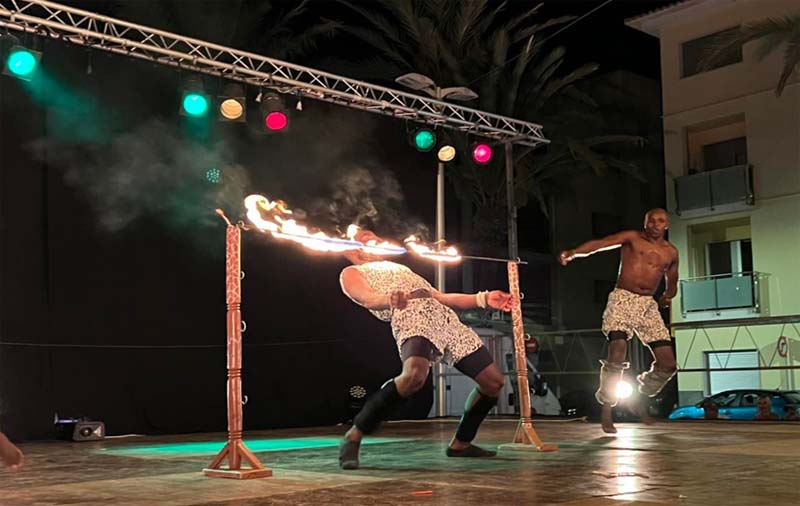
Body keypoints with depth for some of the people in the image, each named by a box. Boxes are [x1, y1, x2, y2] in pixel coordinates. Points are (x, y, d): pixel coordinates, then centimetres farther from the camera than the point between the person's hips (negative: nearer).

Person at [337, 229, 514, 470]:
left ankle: (460, 444, 23)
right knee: (415, 374, -37)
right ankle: (353, 438, -22)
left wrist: (484, 298, 21)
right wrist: (390, 299, -28)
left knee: (494, 382, 4)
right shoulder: (351, 273, 19)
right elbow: (368, 299, -5)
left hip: (447, 319, 7)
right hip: (411, 318, -7)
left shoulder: (401, 269, 38)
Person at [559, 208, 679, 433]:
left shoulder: (671, 252, 14)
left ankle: (642, 394, 27)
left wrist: (667, 297, 8)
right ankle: (606, 406, -4)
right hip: (622, 299, -5)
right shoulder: (632, 237, 1)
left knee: (668, 364, -1)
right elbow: (600, 243, -15)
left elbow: (672, 283, 29)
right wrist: (573, 252, -31)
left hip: (648, 305, 5)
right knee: (617, 355, -22)